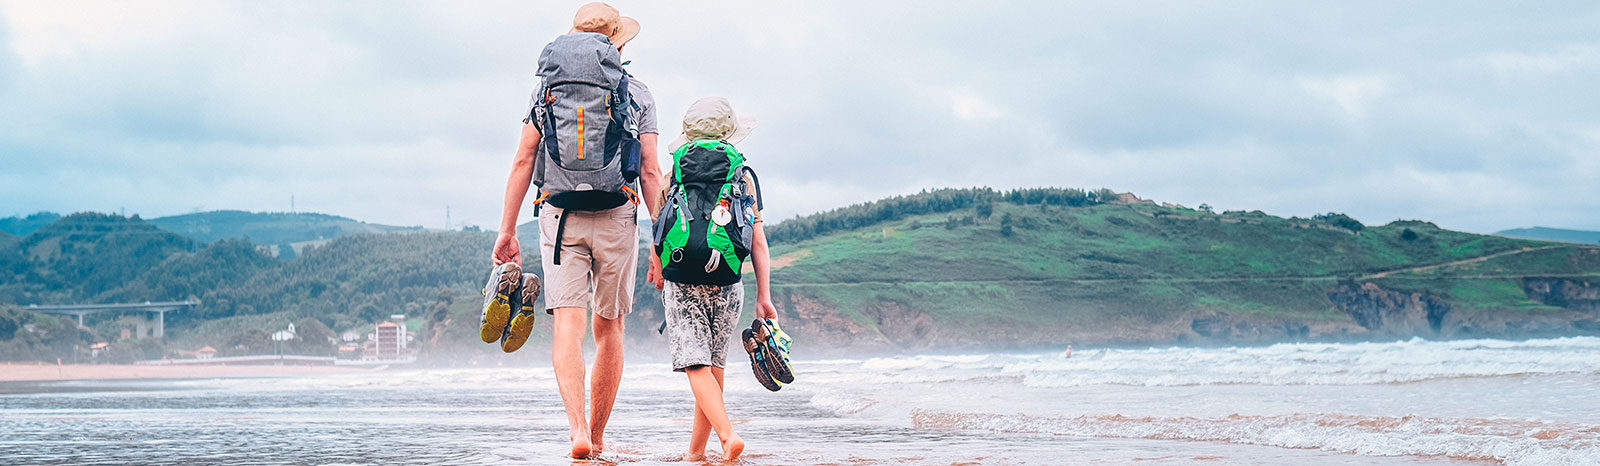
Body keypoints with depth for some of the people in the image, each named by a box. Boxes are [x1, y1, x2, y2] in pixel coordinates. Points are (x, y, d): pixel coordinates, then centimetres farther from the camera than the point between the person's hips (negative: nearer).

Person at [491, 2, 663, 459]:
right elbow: (650, 171, 1)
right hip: (617, 216, 0)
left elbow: (523, 160, 5)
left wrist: (507, 230, 7)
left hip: (560, 215, 0)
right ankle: (597, 437, 18)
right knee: (609, 327, 11)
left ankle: (577, 427, -25)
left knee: (568, 325, -6)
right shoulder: (637, 93, 6)